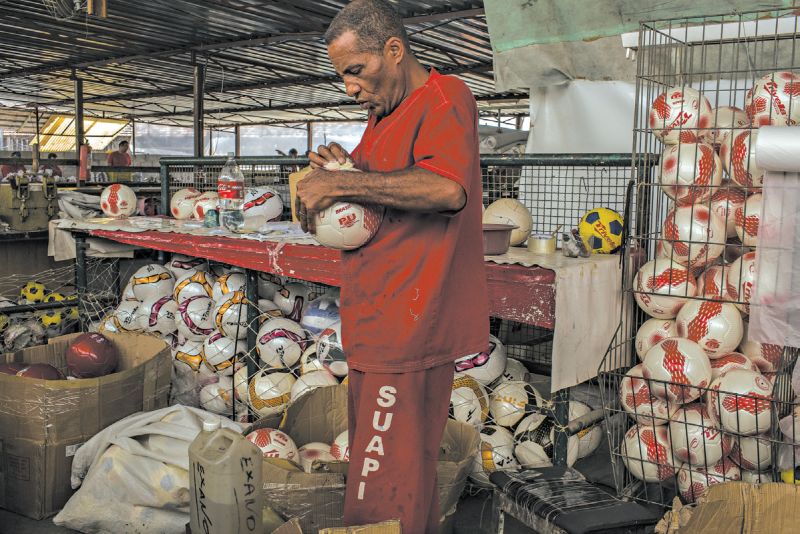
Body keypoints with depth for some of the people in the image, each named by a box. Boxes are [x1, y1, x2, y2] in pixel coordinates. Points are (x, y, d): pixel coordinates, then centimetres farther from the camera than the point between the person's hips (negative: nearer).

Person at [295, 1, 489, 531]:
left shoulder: (445, 97, -9)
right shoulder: (384, 113, 20)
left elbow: (445, 188, -29)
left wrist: (340, 183, -22)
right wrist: (344, 165, 6)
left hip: (408, 329, -9)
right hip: (377, 328, 9)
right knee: (406, 475, 17)